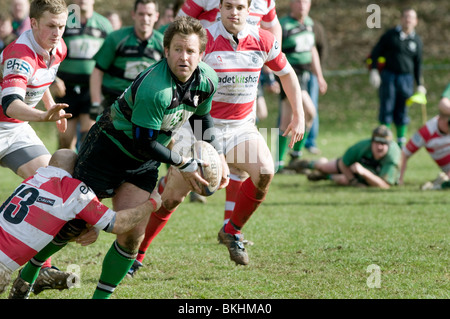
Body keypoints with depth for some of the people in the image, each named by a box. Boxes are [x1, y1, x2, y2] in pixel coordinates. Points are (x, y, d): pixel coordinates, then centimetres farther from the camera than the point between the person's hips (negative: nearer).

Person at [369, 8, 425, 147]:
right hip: (388, 75, -2)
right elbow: (376, 52, 5)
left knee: (402, 111, 2)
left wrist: (420, 84, 11)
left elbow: (418, 64, 15)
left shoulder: (417, 40, 11)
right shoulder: (390, 35, 4)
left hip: (406, 78, 2)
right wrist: (374, 70, -7)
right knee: (387, 108, -4)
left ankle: (401, 141, 10)